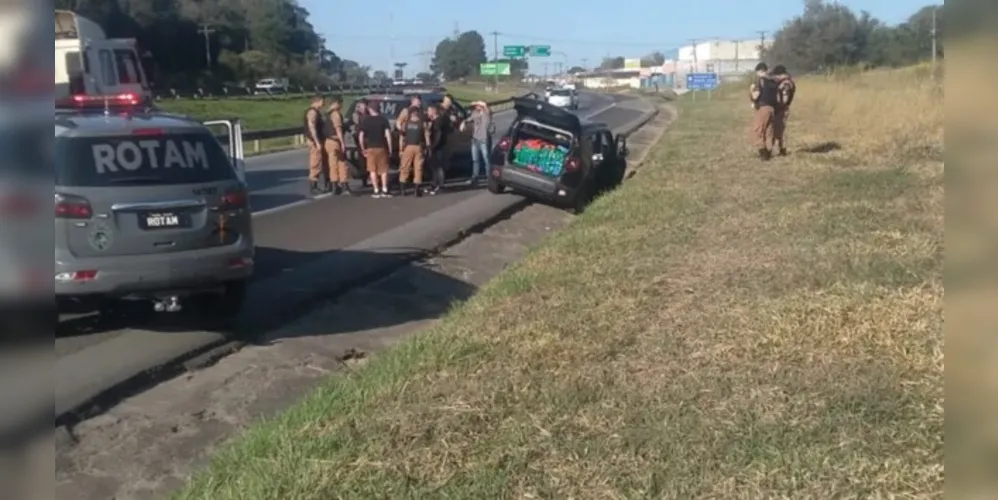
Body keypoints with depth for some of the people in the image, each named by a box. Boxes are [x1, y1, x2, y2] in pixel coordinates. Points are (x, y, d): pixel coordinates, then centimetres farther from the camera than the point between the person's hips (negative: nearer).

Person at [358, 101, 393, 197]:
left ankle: (376, 191, 4)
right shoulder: (384, 119, -1)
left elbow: (361, 137, -3)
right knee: (383, 169, 10)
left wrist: (363, 149, 8)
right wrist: (390, 148, -1)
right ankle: (384, 190, 7)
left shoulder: (365, 121, -1)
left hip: (370, 148, 0)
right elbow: (388, 135, -7)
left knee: (373, 170, 6)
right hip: (382, 147, 0)